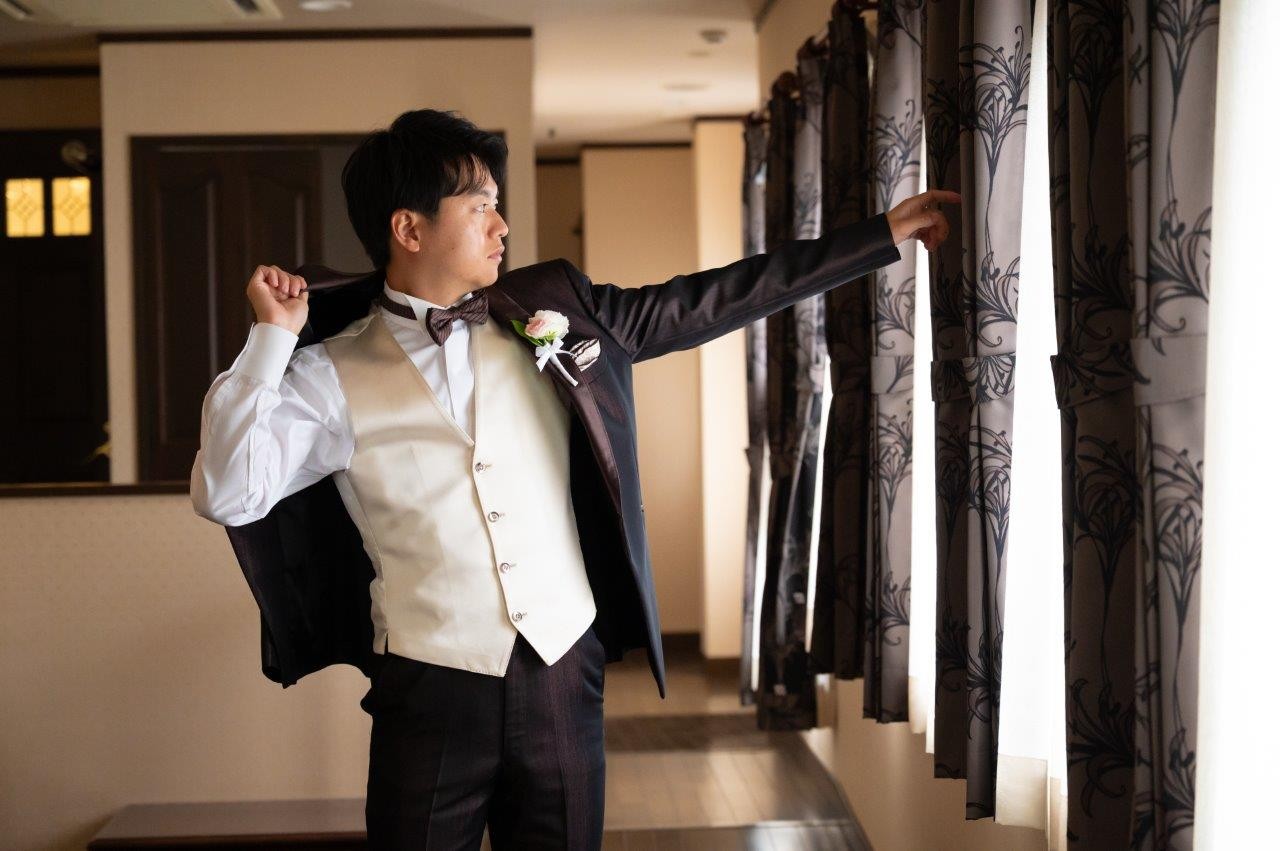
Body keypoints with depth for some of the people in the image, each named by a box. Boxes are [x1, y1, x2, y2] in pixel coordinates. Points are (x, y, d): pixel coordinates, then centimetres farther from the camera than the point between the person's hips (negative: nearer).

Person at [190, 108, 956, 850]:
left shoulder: (546, 311, 6)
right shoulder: (332, 376, -2)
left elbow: (700, 306, 7)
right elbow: (226, 493, -10)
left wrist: (883, 236, 7)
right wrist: (271, 339, -13)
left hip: (564, 675, 3)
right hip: (432, 690, -3)